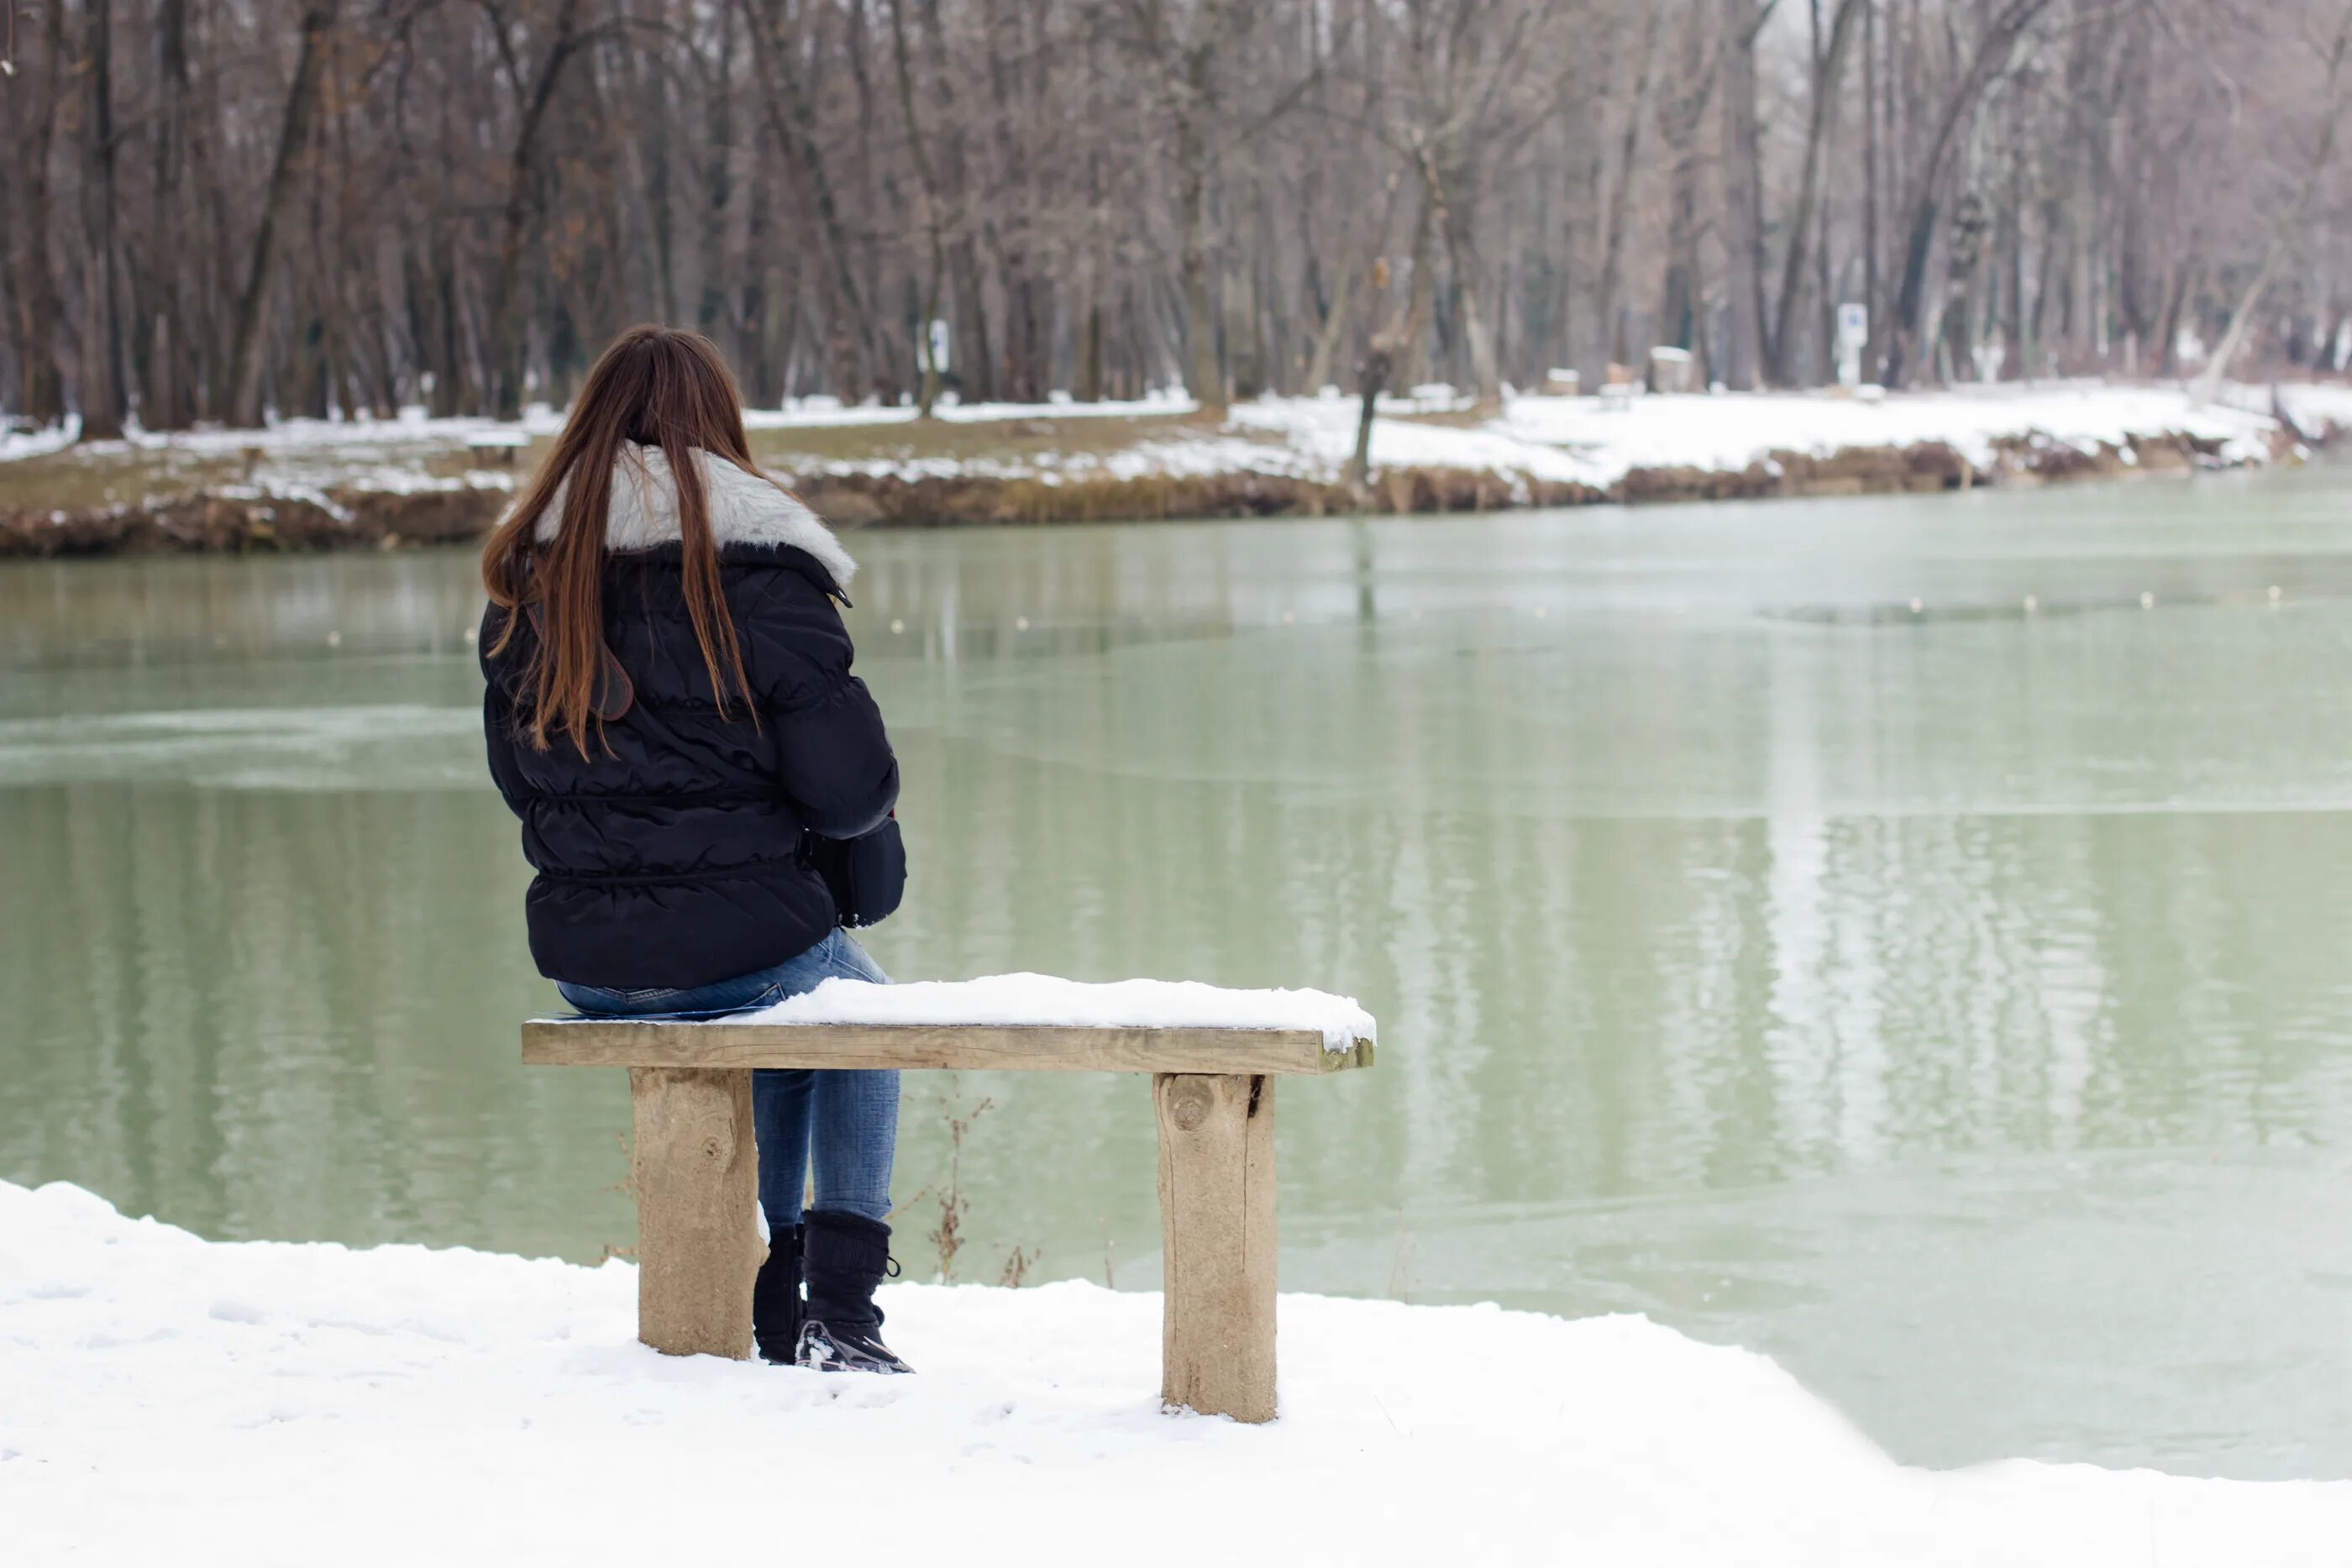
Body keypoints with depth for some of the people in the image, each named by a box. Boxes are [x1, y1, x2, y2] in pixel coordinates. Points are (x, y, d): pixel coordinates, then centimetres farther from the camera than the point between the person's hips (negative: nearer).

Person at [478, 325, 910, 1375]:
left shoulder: (531, 575, 5)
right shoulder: (755, 566, -11)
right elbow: (848, 784, -12)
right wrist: (869, 819, 10)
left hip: (580, 961, 5)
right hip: (738, 941, -5)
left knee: (771, 1020, 36)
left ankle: (773, 1308, 33)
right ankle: (839, 1314, 18)